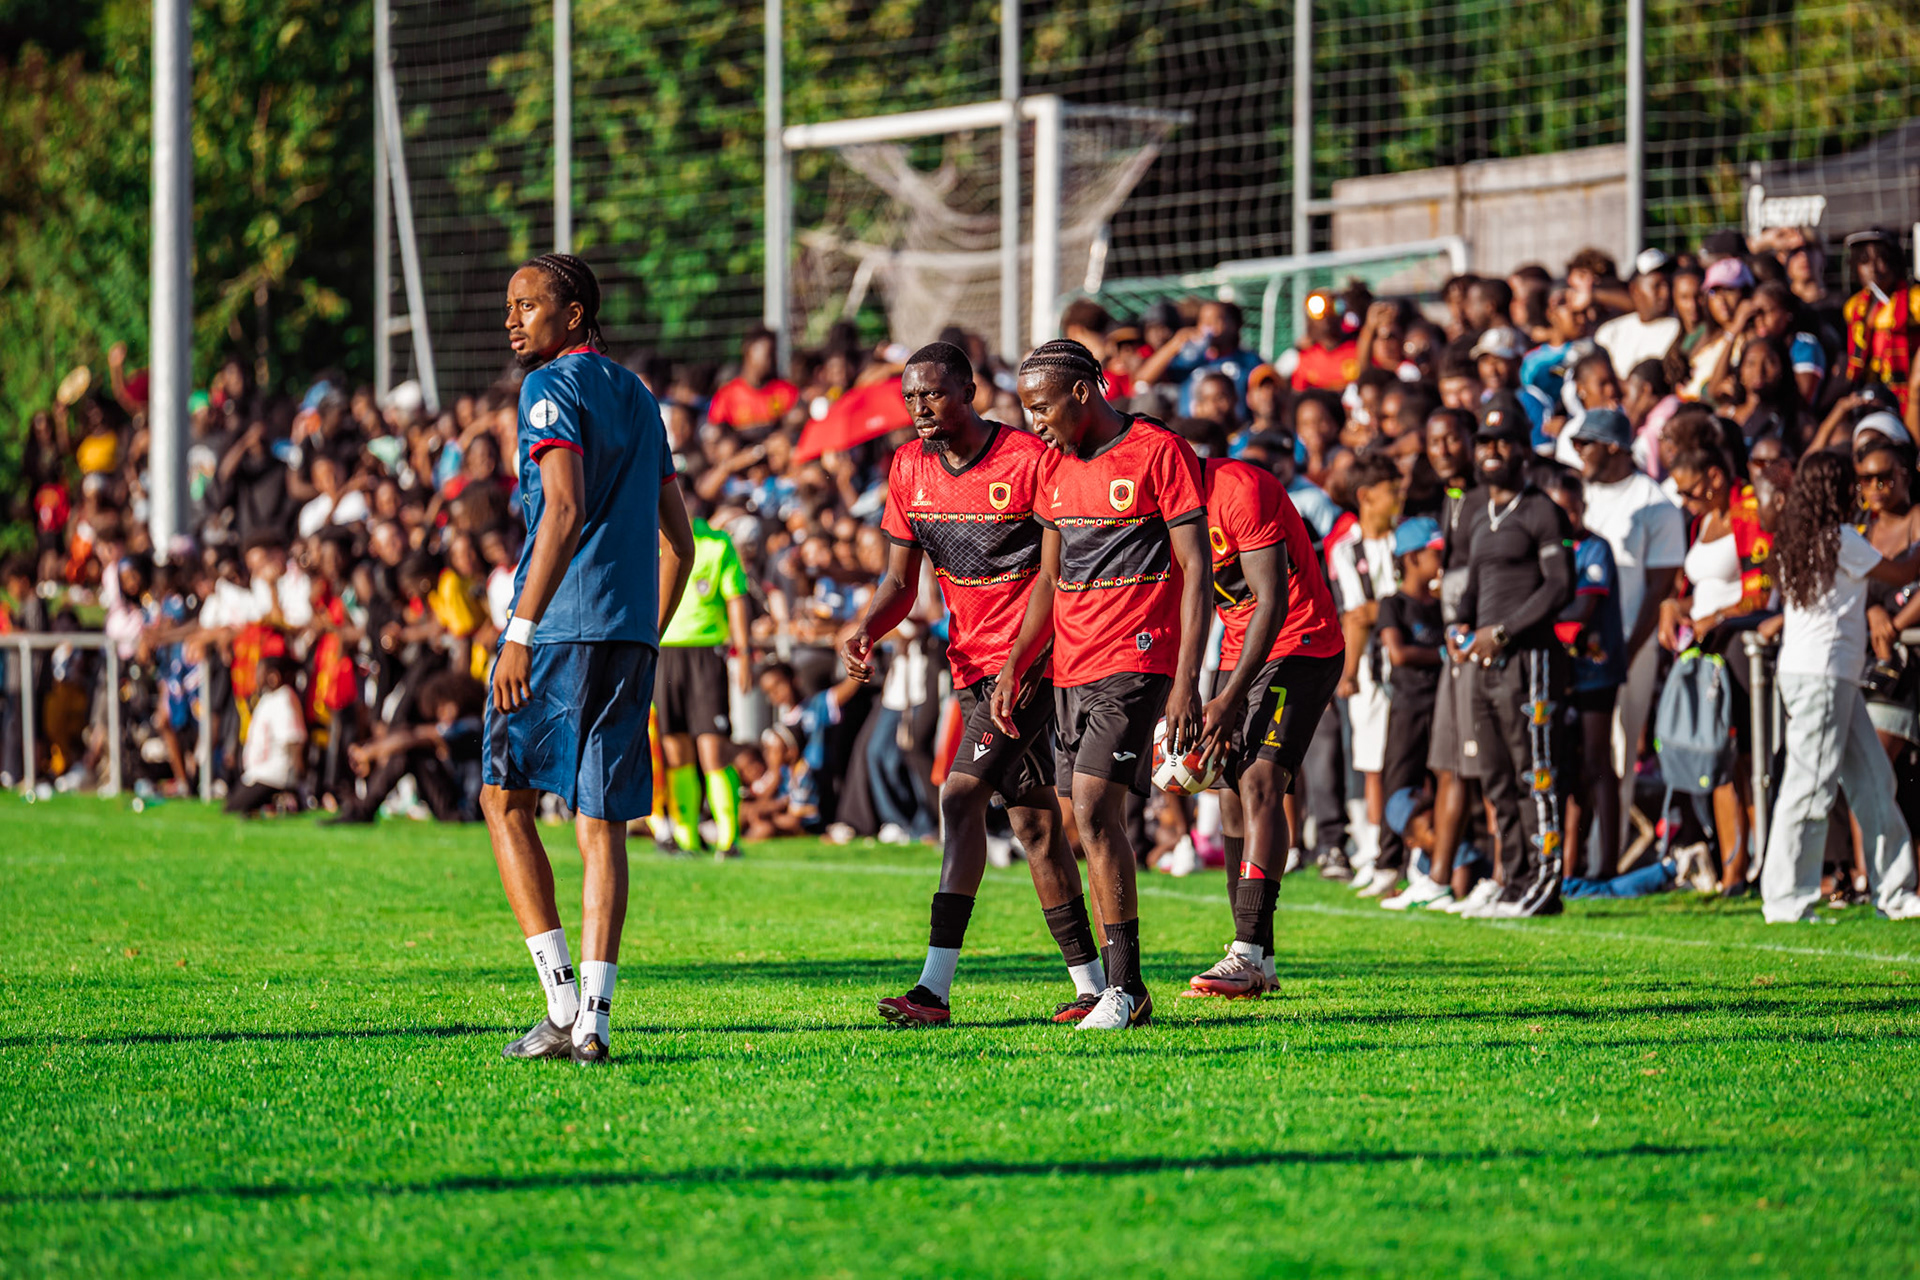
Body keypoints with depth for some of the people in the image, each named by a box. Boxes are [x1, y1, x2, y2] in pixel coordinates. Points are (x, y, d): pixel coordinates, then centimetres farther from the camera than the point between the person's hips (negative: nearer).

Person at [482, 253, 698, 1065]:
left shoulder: (552, 389, -6)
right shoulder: (638, 398, 19)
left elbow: (565, 512, -19)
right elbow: (677, 542, 20)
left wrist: (520, 631, -21)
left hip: (560, 626, -7)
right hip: (630, 632, 7)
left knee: (505, 798, 6)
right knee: (602, 824, 5)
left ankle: (562, 1001, -4)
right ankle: (593, 1018, -1)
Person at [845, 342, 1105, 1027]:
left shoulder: (1029, 461, -15)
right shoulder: (909, 469, 5)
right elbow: (900, 581, 11)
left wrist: (1029, 659, -20)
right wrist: (864, 632, -9)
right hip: (972, 660, 7)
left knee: (961, 795, -18)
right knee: (1033, 819, 11)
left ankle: (935, 987, -21)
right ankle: (1092, 984, 19)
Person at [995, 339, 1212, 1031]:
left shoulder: (1159, 454, -8)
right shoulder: (1054, 466, 14)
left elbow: (1197, 571, -9)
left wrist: (1186, 682, -15)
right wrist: (1014, 667, 13)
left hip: (1135, 662, -7)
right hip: (1071, 665, 7)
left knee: (1094, 810, -16)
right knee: (1092, 824, 5)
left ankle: (1124, 987, -12)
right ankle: (1120, 990, 9)